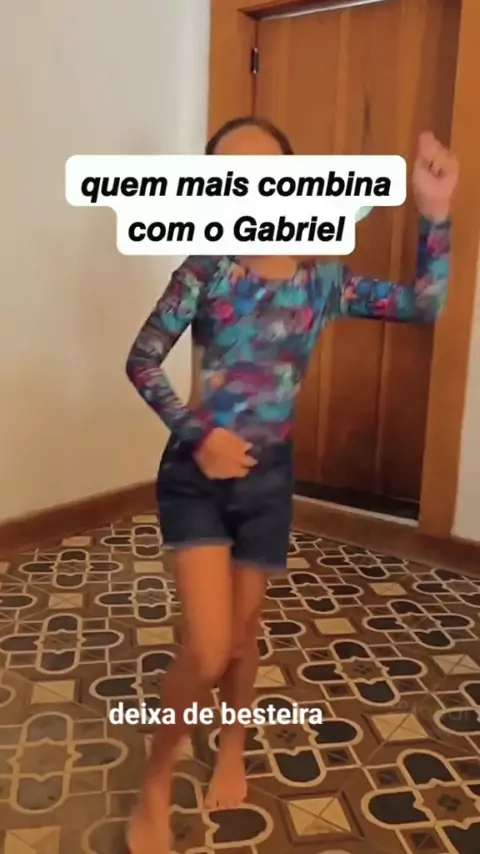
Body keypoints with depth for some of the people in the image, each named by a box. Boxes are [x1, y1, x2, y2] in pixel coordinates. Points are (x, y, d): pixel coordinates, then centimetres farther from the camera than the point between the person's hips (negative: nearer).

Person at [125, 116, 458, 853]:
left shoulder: (323, 278, 0)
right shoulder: (207, 268, -8)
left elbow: (424, 306, 0)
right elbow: (142, 361, -8)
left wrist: (435, 215, -8)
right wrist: (197, 432, -18)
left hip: (269, 476, 3)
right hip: (196, 474, -2)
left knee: (243, 632, 18)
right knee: (207, 650, -8)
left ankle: (233, 747, 48)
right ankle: (155, 786, 20)